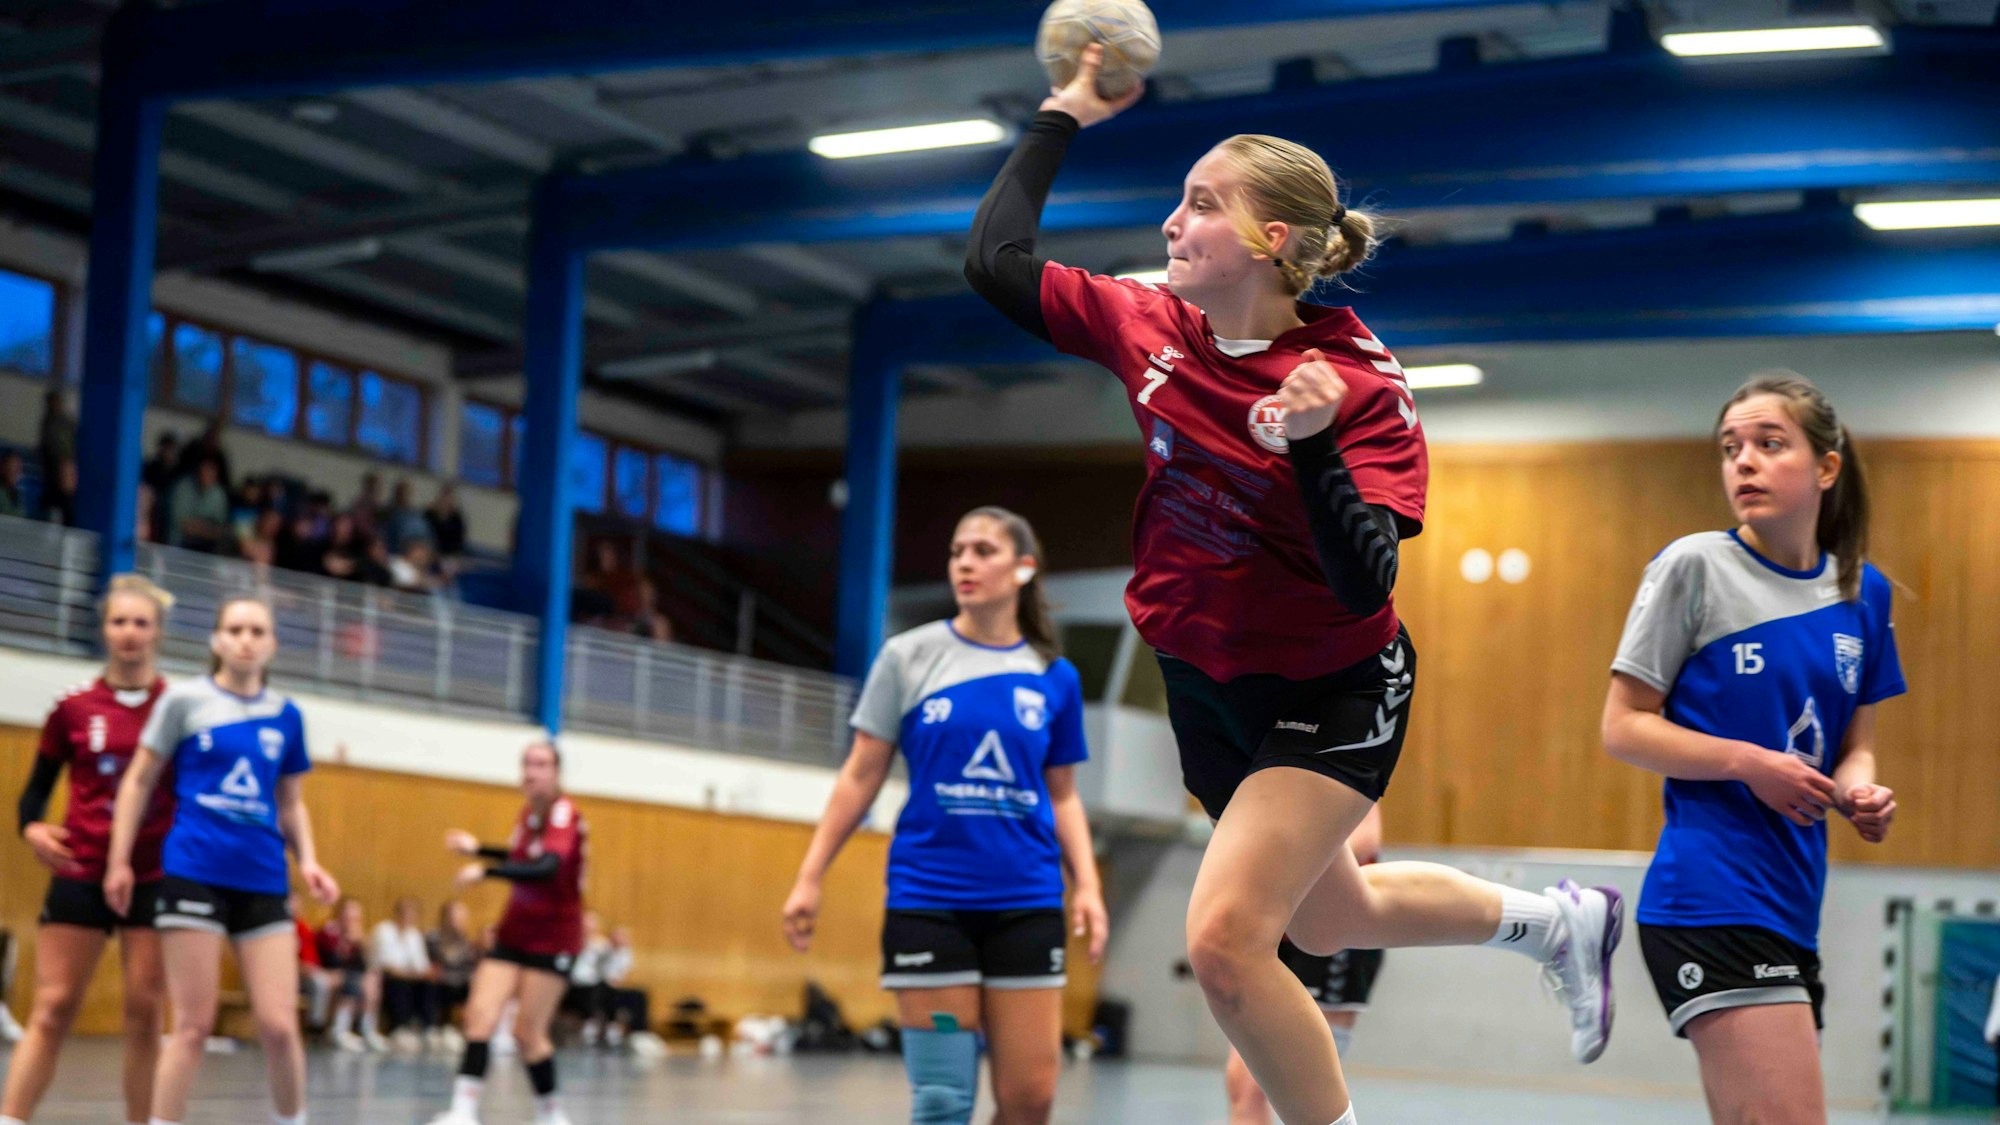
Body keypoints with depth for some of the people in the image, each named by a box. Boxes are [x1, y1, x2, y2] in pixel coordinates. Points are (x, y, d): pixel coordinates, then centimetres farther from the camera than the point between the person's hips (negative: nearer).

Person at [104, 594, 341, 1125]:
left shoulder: (286, 715, 11)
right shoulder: (185, 700, 2)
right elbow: (140, 782, 6)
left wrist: (308, 860, 4)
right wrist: (119, 861, 2)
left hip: (263, 881, 3)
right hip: (194, 876, -3)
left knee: (280, 1026, -3)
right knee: (193, 1026, -3)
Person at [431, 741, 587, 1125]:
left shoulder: (565, 815, -17)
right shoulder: (529, 812, 5)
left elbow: (547, 868, -36)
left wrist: (486, 871, -46)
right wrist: (478, 848, 12)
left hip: (552, 938, -6)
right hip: (514, 932, 6)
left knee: (527, 1032, -5)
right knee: (481, 1013, -11)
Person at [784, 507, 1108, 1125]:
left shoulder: (1055, 677, 7)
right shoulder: (908, 657, 2)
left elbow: (1062, 796, 15)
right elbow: (861, 778, 4)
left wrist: (1087, 885, 2)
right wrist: (810, 876, 0)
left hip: (1027, 904, 2)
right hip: (928, 901, -2)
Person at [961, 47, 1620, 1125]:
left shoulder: (1362, 387, -23)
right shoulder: (1148, 326, -9)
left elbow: (1363, 586, -30)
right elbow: (996, 260, -7)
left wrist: (1313, 446, -43)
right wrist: (1061, 116, -4)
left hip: (1332, 691, -7)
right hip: (1204, 679, 7)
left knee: (1225, 938, -20)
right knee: (1328, 922, 24)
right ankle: (1559, 922, 49)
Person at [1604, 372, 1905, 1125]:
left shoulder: (1863, 591, 11)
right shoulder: (1694, 567, -5)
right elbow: (1623, 729, -4)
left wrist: (1859, 791, -4)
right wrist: (1749, 763, -17)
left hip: (1791, 902, 7)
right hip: (1711, 896, -7)